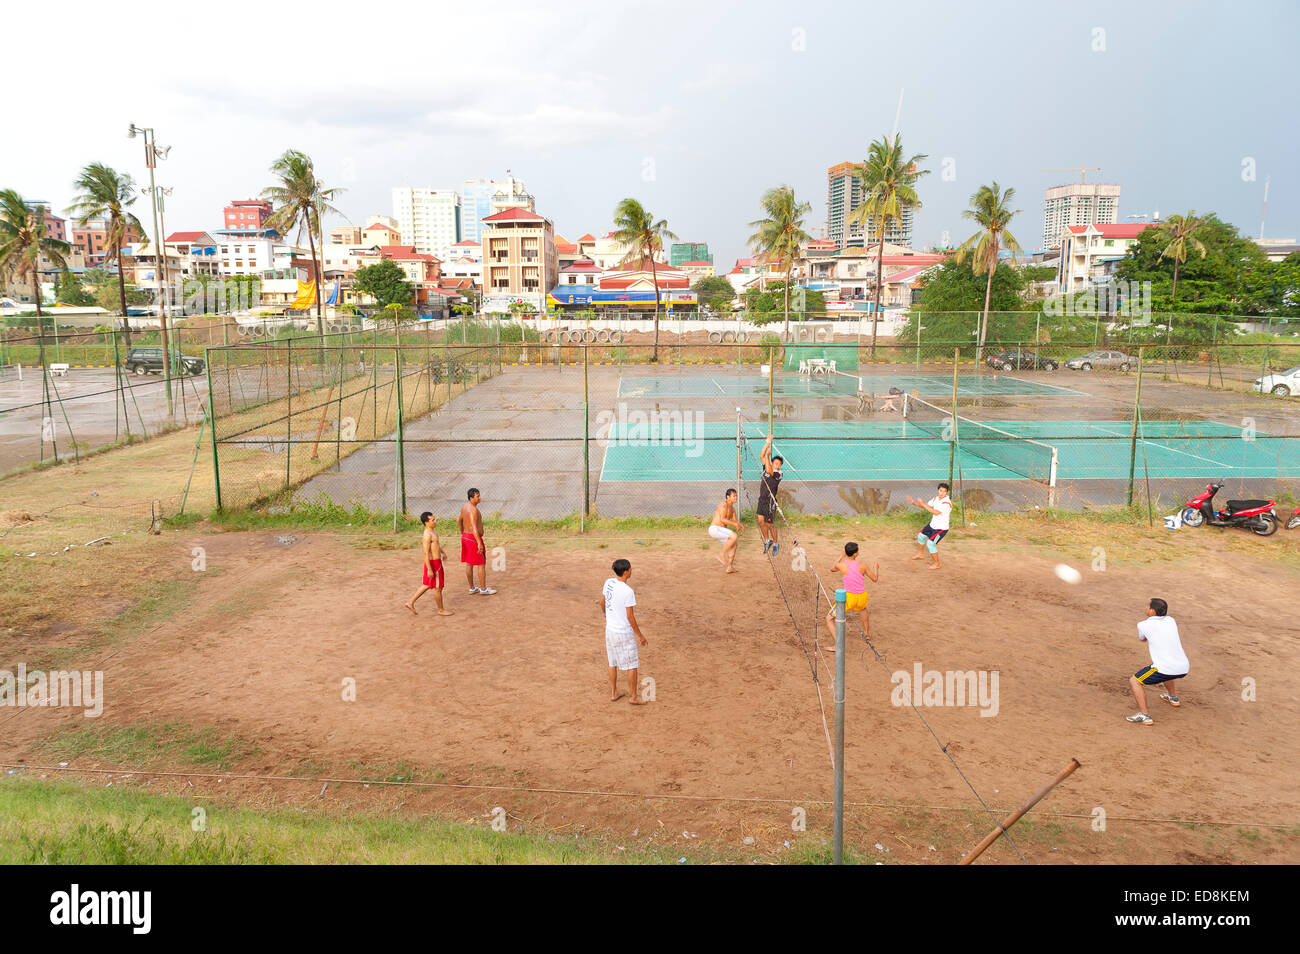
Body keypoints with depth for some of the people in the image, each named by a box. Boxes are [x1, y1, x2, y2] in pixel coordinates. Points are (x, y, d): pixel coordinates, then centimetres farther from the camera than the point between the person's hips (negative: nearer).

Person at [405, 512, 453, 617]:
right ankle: (441, 610, 19)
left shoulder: (433, 531, 7)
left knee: (427, 585, 20)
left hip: (436, 561, 10)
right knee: (438, 587, 5)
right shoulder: (427, 535, -23)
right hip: (433, 563, -10)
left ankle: (411, 603, 27)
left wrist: (443, 551, 31)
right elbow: (426, 553, -24)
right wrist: (429, 570, -24)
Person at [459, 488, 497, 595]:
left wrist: (462, 534, 35)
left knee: (469, 564, 13)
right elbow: (474, 527, -31)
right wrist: (479, 543, -32)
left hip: (465, 537, 9)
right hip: (474, 538, -9)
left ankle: (472, 588, 22)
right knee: (482, 564, 2)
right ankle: (483, 589, 9)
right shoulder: (473, 510, -23)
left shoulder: (465, 506, 7)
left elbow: (460, 521, 21)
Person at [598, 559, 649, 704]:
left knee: (613, 663, 18)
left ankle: (613, 693, 29)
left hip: (610, 630, 7)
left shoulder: (608, 582, -4)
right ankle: (634, 696, 16)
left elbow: (602, 602, 11)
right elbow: (630, 616, -20)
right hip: (624, 632, -7)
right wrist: (639, 635, -10)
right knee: (632, 665, 7)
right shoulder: (628, 591, -23)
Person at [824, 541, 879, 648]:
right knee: (862, 608, 42)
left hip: (849, 597, -4)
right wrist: (876, 567, 24)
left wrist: (842, 556, 20)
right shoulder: (862, 566, -8)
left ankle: (836, 645, -8)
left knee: (829, 619, 8)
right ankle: (866, 632, 58)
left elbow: (832, 569, 12)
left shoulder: (841, 565, -13)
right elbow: (875, 579, 6)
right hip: (862, 597, 4)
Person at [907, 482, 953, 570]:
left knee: (930, 543, -19)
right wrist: (914, 503, -2)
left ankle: (936, 564, -1)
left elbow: (936, 512, -39)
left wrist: (924, 505, -35)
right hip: (932, 525, 9)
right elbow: (927, 505, 11)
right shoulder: (936, 498, -3)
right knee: (921, 536, 23)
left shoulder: (947, 503, -29)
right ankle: (920, 554, 49)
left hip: (941, 528, -9)